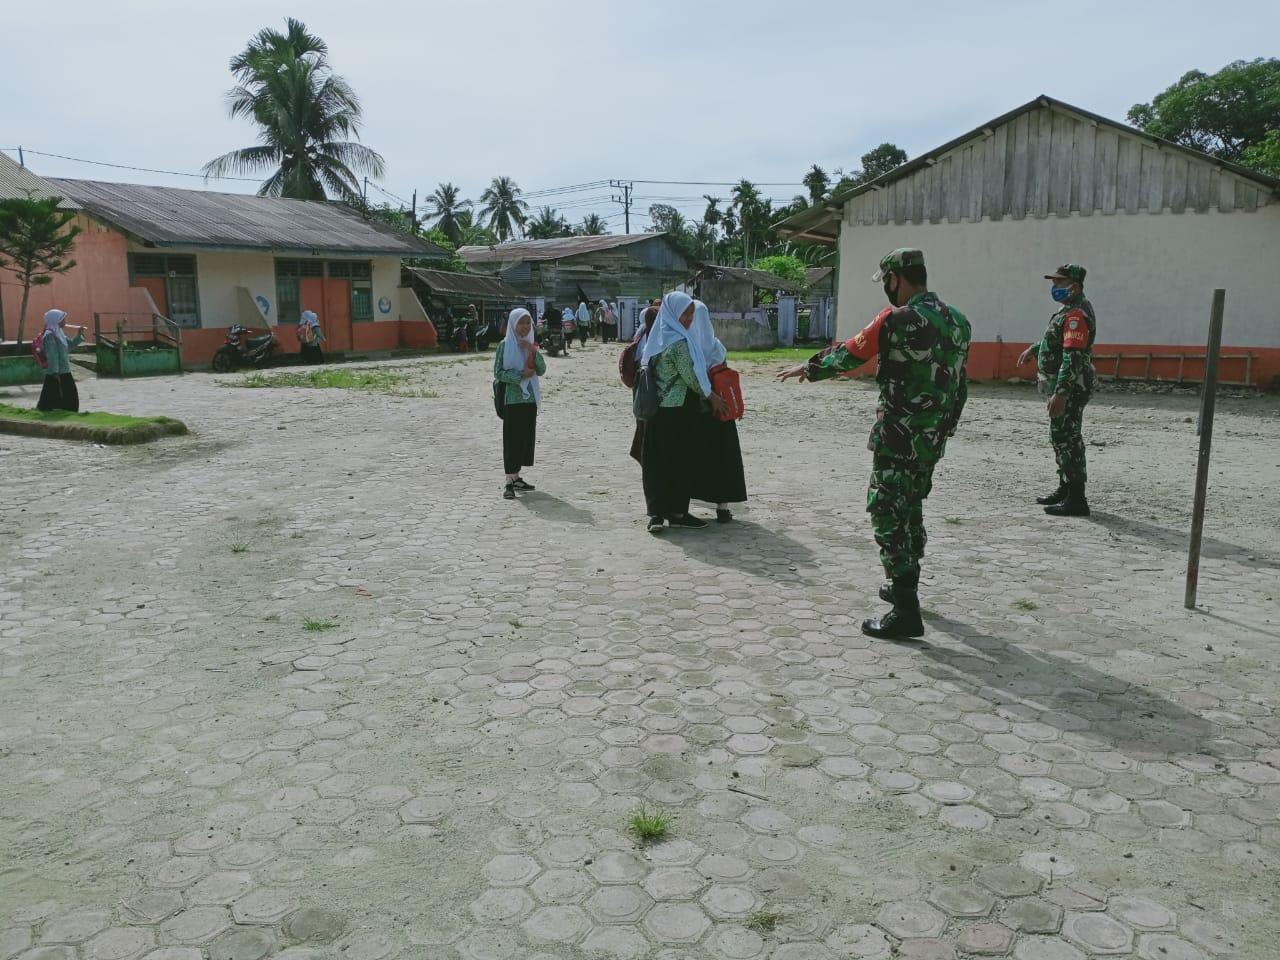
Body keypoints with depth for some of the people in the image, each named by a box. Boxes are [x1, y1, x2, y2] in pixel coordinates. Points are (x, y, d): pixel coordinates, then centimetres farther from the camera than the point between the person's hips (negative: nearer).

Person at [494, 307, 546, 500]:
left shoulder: (531, 344, 10)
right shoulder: (505, 345, -5)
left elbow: (542, 370, 3)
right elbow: (498, 373, -8)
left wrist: (534, 351, -11)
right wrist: (520, 375, -17)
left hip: (530, 398, 6)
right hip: (512, 399, -6)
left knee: (526, 437, 9)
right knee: (512, 440, -6)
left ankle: (516, 477, 20)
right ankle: (509, 483, -4)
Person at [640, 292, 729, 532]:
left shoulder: (659, 337, 9)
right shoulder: (679, 341, -17)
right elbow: (690, 377, -15)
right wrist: (712, 397, -2)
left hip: (659, 410, 8)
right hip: (679, 411, -8)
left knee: (657, 462, 5)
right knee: (682, 461, 3)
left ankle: (656, 512, 5)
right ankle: (677, 512, 12)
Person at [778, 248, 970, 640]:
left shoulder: (899, 319, -15)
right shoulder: (957, 321, 9)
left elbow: (850, 353, -5)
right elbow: (959, 384, 14)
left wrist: (809, 368, 11)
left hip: (899, 438, -8)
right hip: (933, 439, 8)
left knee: (888, 515, -3)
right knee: (910, 509, 22)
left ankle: (906, 612, -5)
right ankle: (905, 587, 36)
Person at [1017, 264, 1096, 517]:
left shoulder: (1076, 315, -20)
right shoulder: (1070, 310, 14)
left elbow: (1073, 358, -27)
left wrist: (1060, 393, -31)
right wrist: (1033, 349, 43)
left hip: (1070, 388, -11)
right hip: (1064, 386, 11)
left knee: (1067, 439, -8)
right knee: (1061, 437, 18)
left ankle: (1076, 499, -5)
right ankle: (1065, 489, 31)